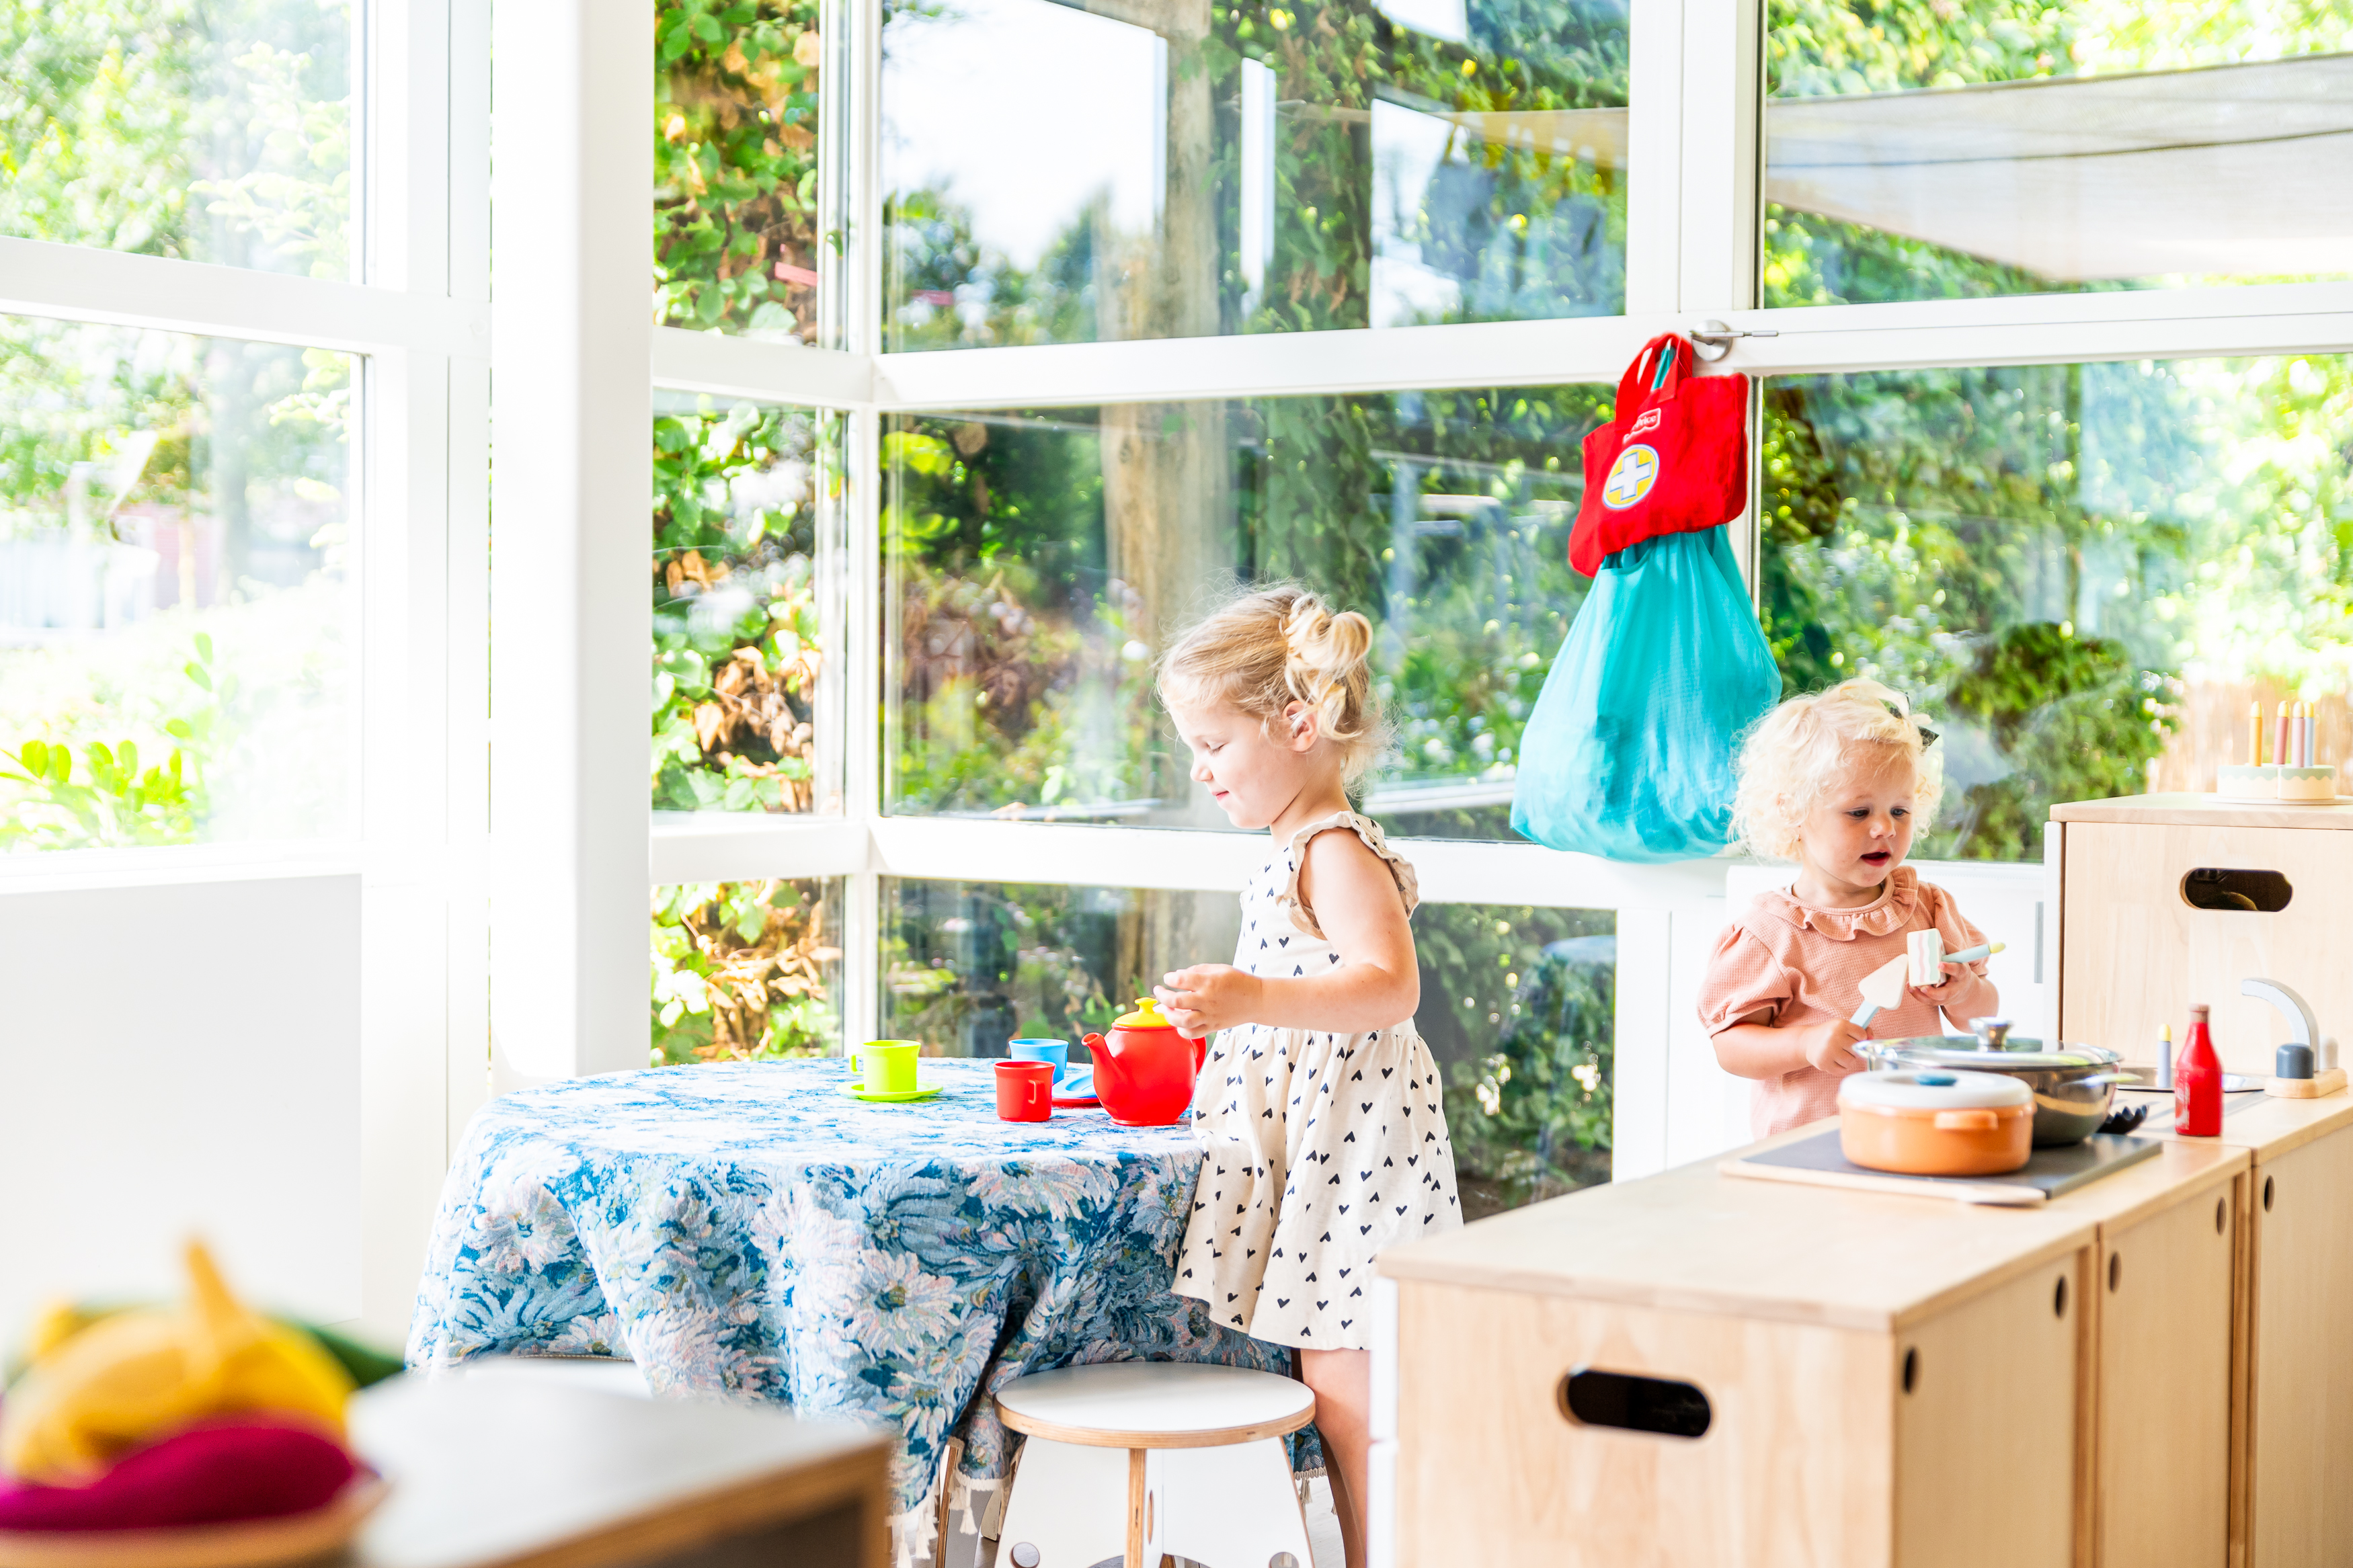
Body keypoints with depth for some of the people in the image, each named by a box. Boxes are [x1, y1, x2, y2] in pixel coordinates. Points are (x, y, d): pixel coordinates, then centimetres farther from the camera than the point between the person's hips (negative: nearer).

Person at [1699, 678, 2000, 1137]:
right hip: (1806, 1143, -5)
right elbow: (1730, 1046, -4)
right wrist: (1806, 1044, -20)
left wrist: (1964, 994, -5)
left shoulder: (1930, 907, 11)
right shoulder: (1768, 931, -3)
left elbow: (1985, 1017, 17)